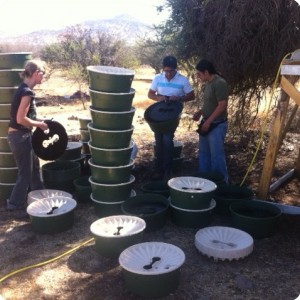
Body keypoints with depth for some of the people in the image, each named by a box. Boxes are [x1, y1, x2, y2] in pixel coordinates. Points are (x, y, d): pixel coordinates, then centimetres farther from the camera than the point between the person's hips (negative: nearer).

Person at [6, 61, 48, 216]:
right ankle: (15, 205, 16)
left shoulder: (24, 90, 9)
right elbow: (20, 119, -24)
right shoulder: (26, 92, -21)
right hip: (20, 137, -10)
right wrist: (39, 125, -12)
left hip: (21, 135, 10)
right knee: (25, 173, 3)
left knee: (34, 166, 21)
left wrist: (38, 120, 10)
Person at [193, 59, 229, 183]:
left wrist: (208, 121, -21)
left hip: (216, 125, -10)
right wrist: (200, 112, 7)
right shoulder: (208, 83, 10)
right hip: (207, 124, 10)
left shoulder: (220, 83, -18)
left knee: (216, 155, -2)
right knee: (203, 153, 16)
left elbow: (222, 105, -22)